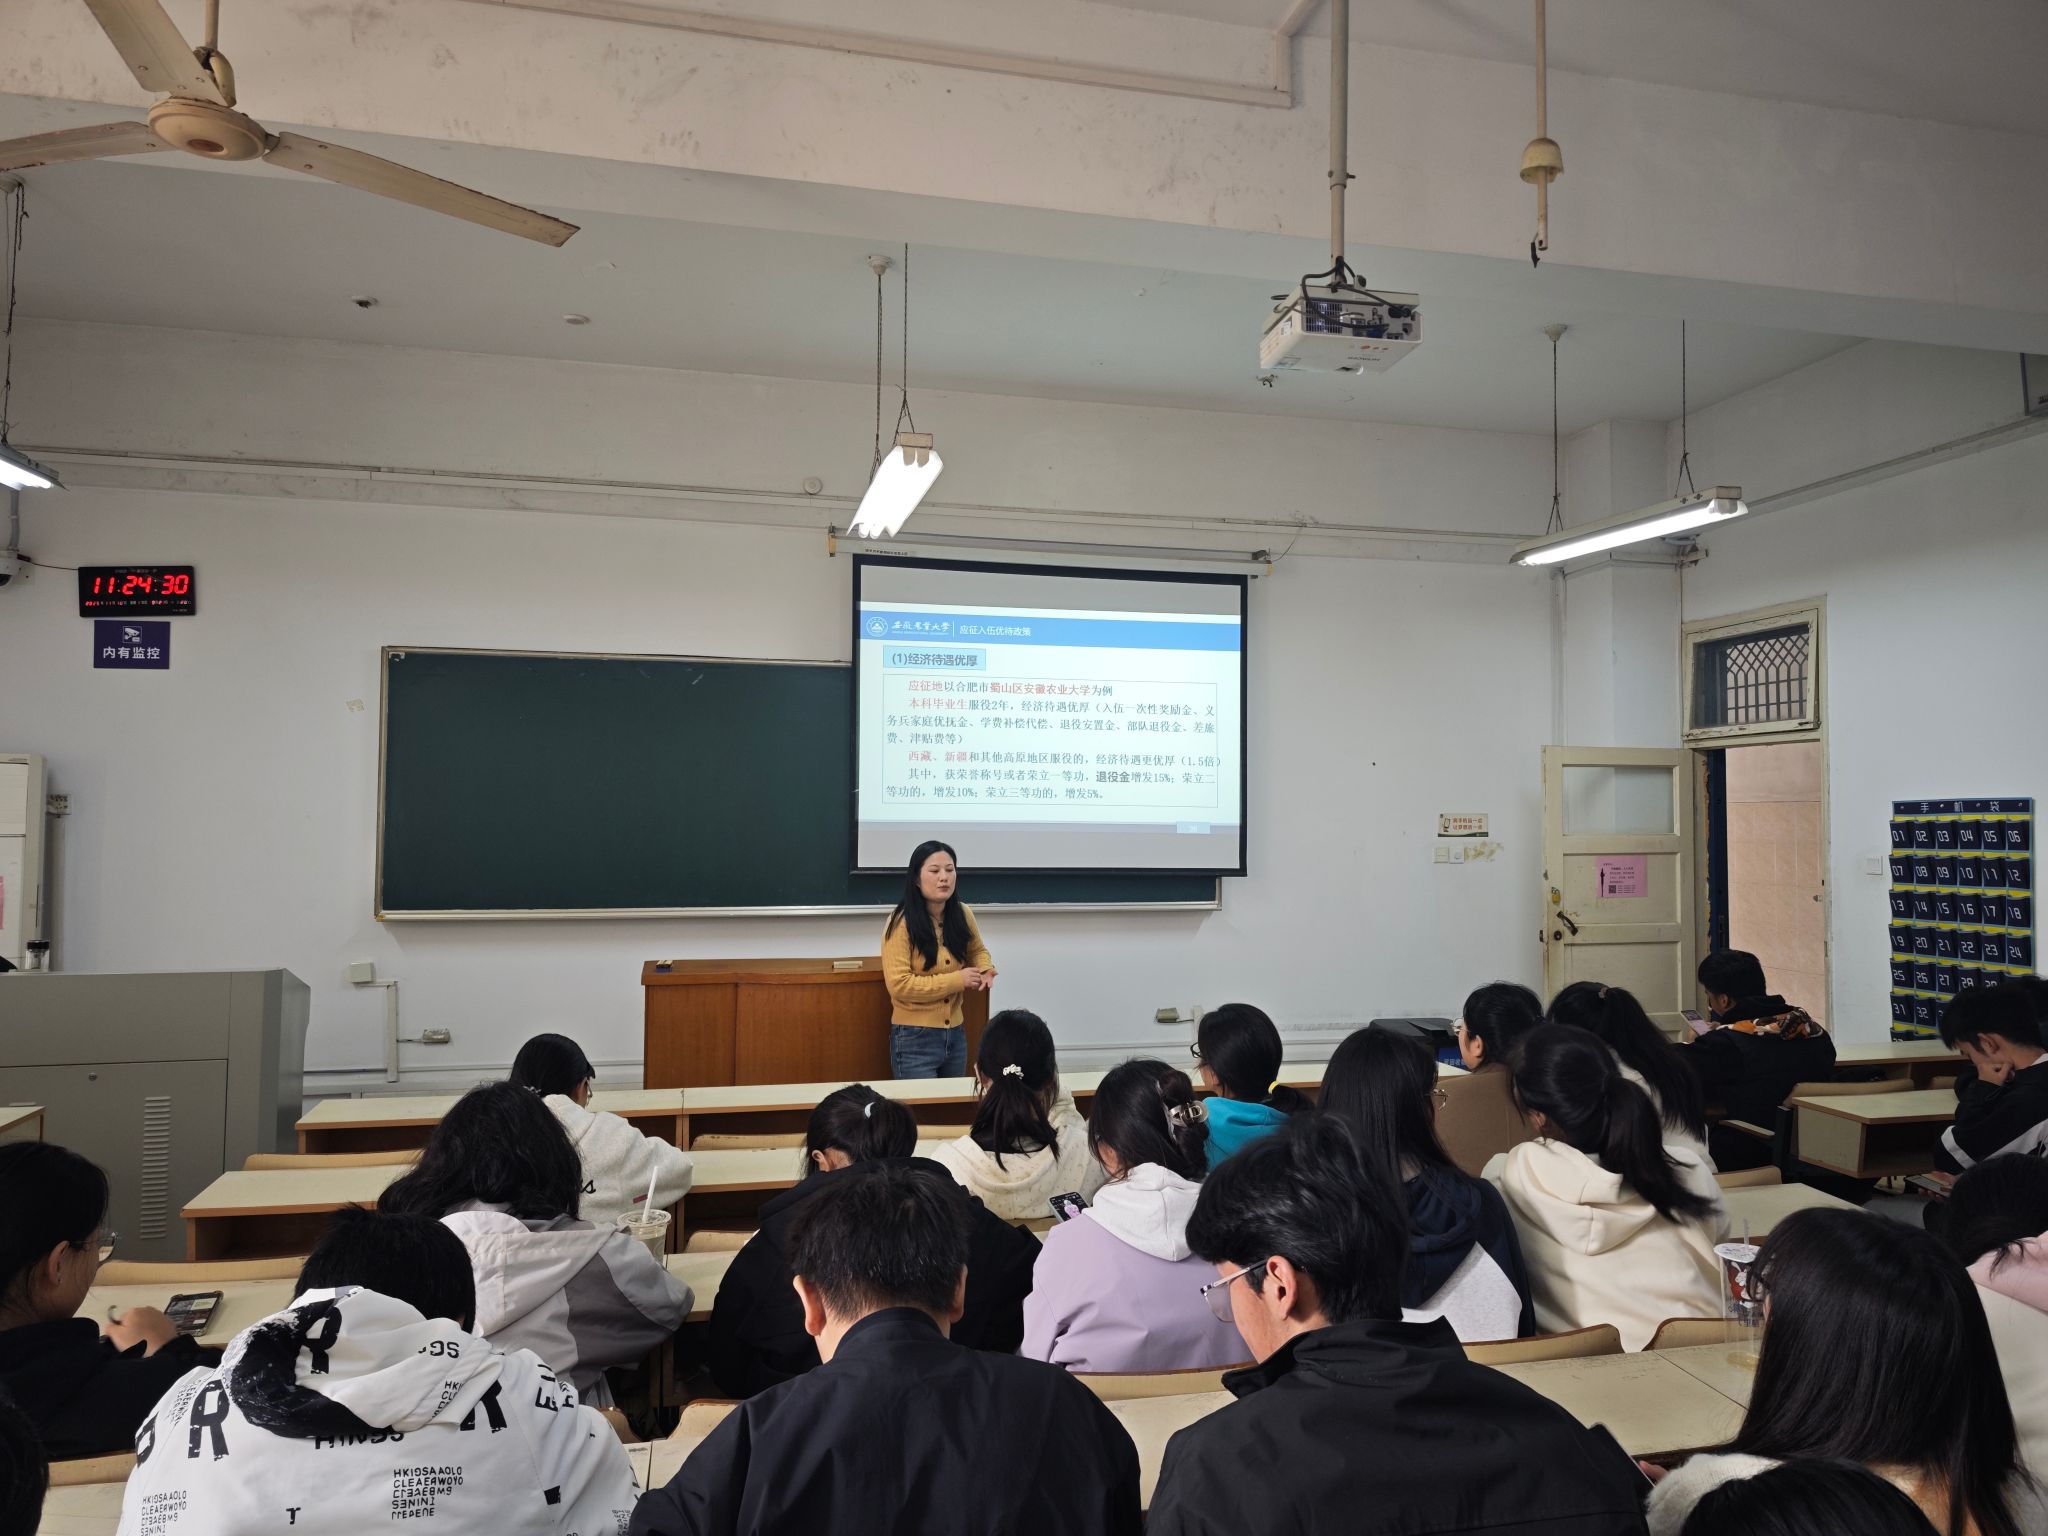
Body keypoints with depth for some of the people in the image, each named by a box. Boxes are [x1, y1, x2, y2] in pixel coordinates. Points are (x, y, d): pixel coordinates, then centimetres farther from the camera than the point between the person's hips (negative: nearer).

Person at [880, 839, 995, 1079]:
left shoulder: (963, 914, 0)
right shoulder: (902, 923, -16)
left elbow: (977, 950, 20)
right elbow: (899, 985, -21)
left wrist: (986, 969, -3)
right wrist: (956, 980, -20)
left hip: (956, 1033, 6)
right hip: (914, 1037, -6)